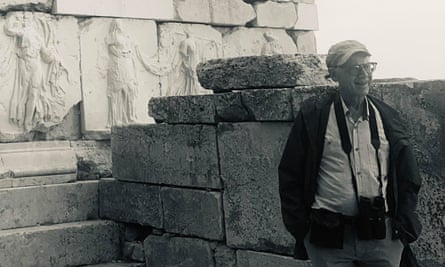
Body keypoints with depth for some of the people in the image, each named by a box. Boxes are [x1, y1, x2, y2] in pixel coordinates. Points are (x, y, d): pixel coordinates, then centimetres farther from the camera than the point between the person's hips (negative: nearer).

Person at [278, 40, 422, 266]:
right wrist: (302, 230, -2)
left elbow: (408, 178, 12)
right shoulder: (313, 115, -1)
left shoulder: (387, 117, 8)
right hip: (328, 239, -2)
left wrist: (404, 226, 3)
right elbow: (290, 176, 1)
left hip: (383, 239, 3)